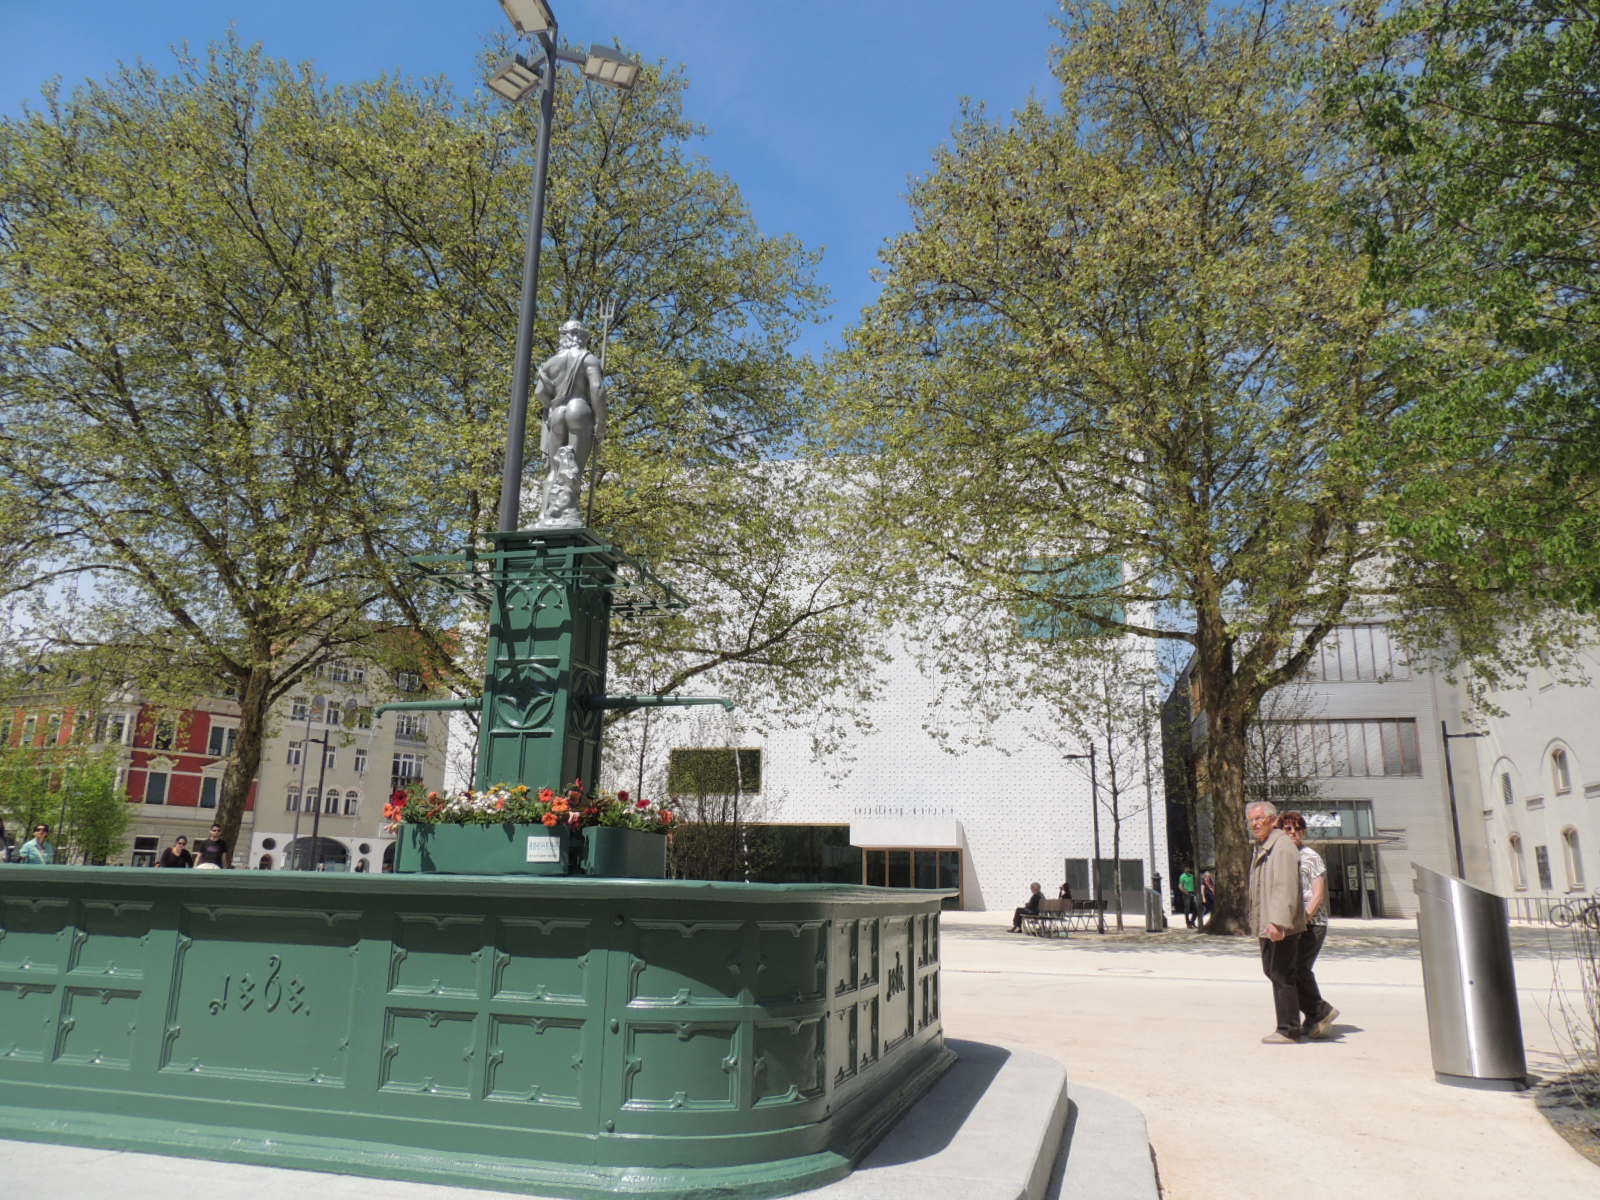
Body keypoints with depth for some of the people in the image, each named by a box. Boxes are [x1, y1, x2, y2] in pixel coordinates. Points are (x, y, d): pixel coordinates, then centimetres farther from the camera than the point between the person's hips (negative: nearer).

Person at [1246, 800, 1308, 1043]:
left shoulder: (1283, 848, -15)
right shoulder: (1261, 848, 17)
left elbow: (1285, 889, -25)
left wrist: (1278, 922, -32)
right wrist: (1258, 923, 24)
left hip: (1282, 927, -10)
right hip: (1267, 925, 10)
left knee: (1282, 975, -5)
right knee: (1271, 971, 17)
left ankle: (1288, 1030, 3)